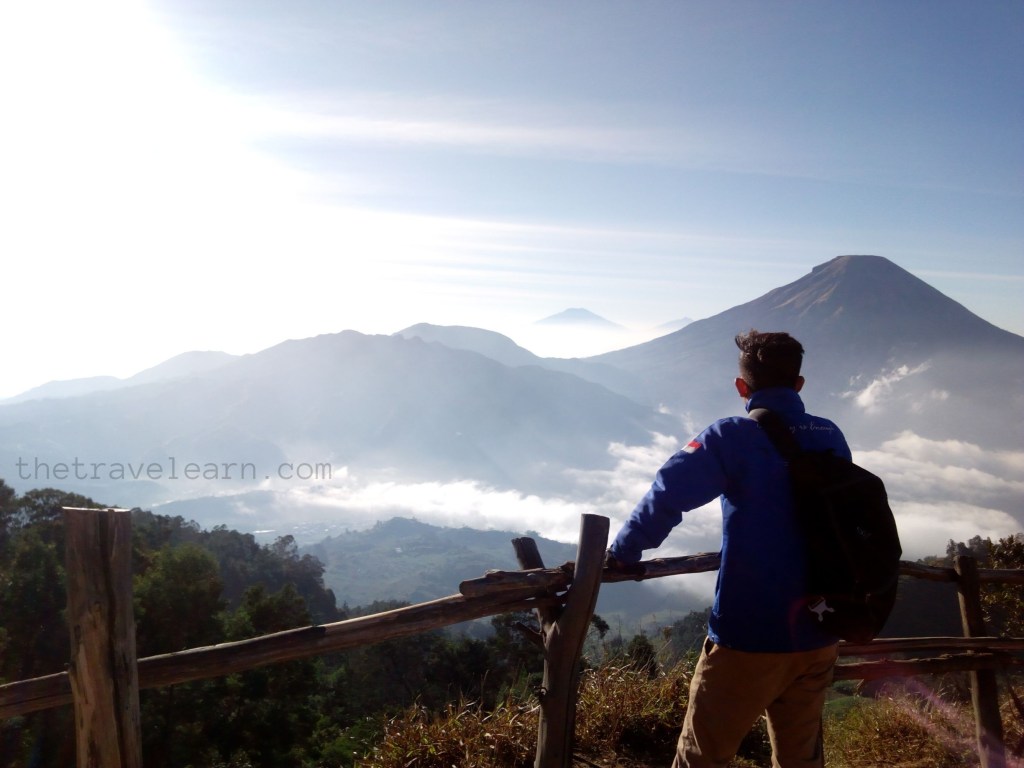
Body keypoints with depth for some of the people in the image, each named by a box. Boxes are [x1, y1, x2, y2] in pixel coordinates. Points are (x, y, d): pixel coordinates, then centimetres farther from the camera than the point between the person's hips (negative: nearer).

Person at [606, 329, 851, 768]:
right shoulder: (831, 439, 5)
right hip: (817, 634, 6)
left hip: (749, 634, -5)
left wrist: (625, 552, -10)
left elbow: (668, 492, -24)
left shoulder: (733, 437, -13)